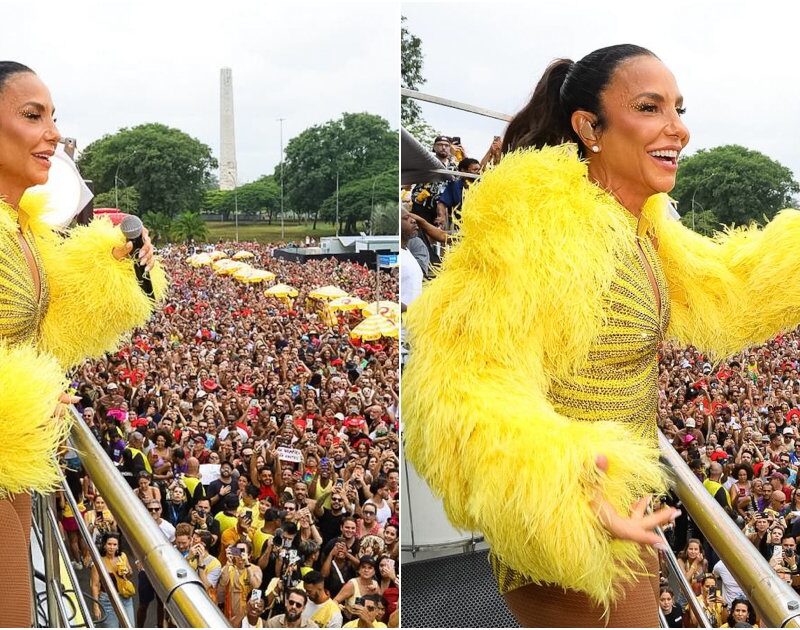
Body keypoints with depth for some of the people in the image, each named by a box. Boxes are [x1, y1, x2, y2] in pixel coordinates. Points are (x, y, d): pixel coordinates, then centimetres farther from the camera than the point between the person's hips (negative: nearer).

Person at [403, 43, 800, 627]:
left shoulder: (638, 223, 5)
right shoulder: (542, 222, -25)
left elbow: (724, 296, 16)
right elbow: (466, 384, -30)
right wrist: (559, 479, -45)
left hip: (621, 519, 9)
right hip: (568, 550, -9)